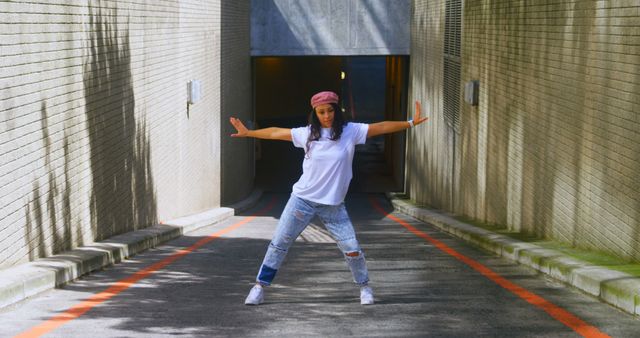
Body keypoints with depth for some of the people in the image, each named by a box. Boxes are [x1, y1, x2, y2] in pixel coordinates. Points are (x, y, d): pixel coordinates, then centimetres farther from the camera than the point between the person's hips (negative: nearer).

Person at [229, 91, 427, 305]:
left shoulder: (351, 131, -5)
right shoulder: (307, 134, -2)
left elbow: (381, 127, -6)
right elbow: (276, 133, 6)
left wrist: (410, 123, -10)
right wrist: (247, 133, 11)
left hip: (334, 205, -1)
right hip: (303, 199, 1)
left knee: (352, 250, -4)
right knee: (279, 243, 2)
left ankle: (364, 287, 20)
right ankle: (259, 287, 12)